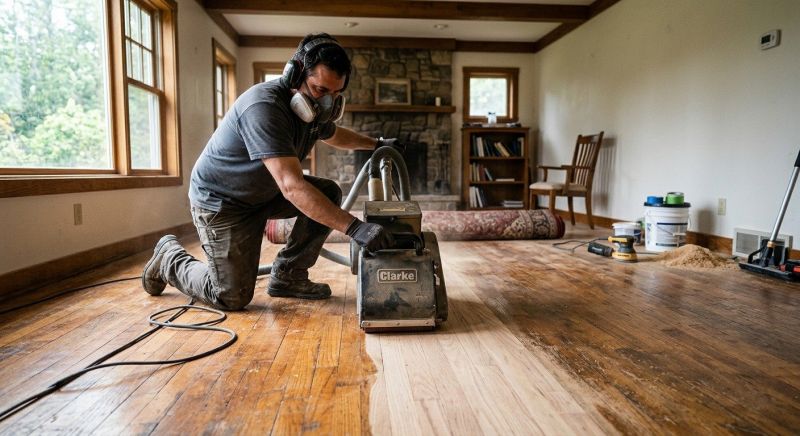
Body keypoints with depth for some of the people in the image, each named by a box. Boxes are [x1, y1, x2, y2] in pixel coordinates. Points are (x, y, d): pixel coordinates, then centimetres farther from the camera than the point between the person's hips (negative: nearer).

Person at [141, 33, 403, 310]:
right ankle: (169, 257, 20)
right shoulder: (264, 107, -33)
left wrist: (376, 144, 18)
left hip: (265, 192, 9)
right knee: (233, 297, -8)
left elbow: (334, 135, 23)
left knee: (329, 193, -7)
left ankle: (287, 276, 3)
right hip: (221, 200, -8)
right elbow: (292, 187, -42)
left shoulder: (314, 108, -5)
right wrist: (354, 227, -46)